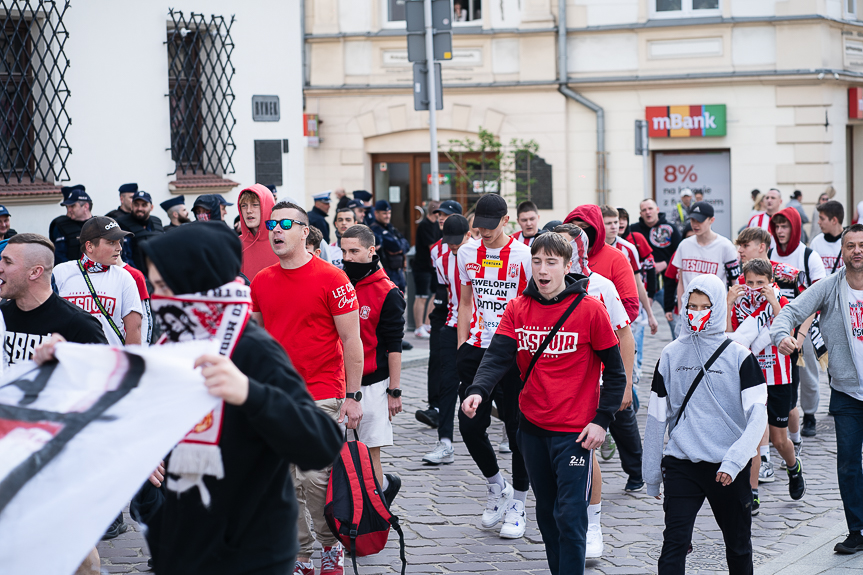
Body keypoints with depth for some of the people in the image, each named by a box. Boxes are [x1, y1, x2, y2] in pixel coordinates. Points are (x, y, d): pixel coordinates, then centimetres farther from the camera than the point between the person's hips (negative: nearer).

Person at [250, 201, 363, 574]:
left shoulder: (331, 279, -7)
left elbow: (352, 341, -5)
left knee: (316, 478, -7)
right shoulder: (261, 282, 8)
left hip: (322, 398, -5)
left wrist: (353, 396, -7)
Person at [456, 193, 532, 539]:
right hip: (477, 350, 4)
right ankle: (496, 485, 25)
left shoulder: (524, 255, -7)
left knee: (518, 427, 1)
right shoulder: (467, 253, 7)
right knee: (469, 424, 0)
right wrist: (461, 349, 11)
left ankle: (517, 504, 15)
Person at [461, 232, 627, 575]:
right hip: (533, 427, 5)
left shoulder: (590, 310, -8)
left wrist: (601, 420, -9)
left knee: (569, 517, -7)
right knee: (546, 513, 16)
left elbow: (615, 372, -3)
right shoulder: (518, 309, 2)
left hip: (575, 432, -5)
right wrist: (477, 391, -28)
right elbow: (498, 356, -10)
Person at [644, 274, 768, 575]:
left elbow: (758, 414, -9)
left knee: (738, 544, 13)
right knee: (674, 543, -11)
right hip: (681, 464, 1)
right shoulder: (671, 355, 4)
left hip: (729, 469, -1)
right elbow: (656, 416, 9)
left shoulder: (739, 356, -3)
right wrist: (652, 474, 10)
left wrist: (734, 461, -23)